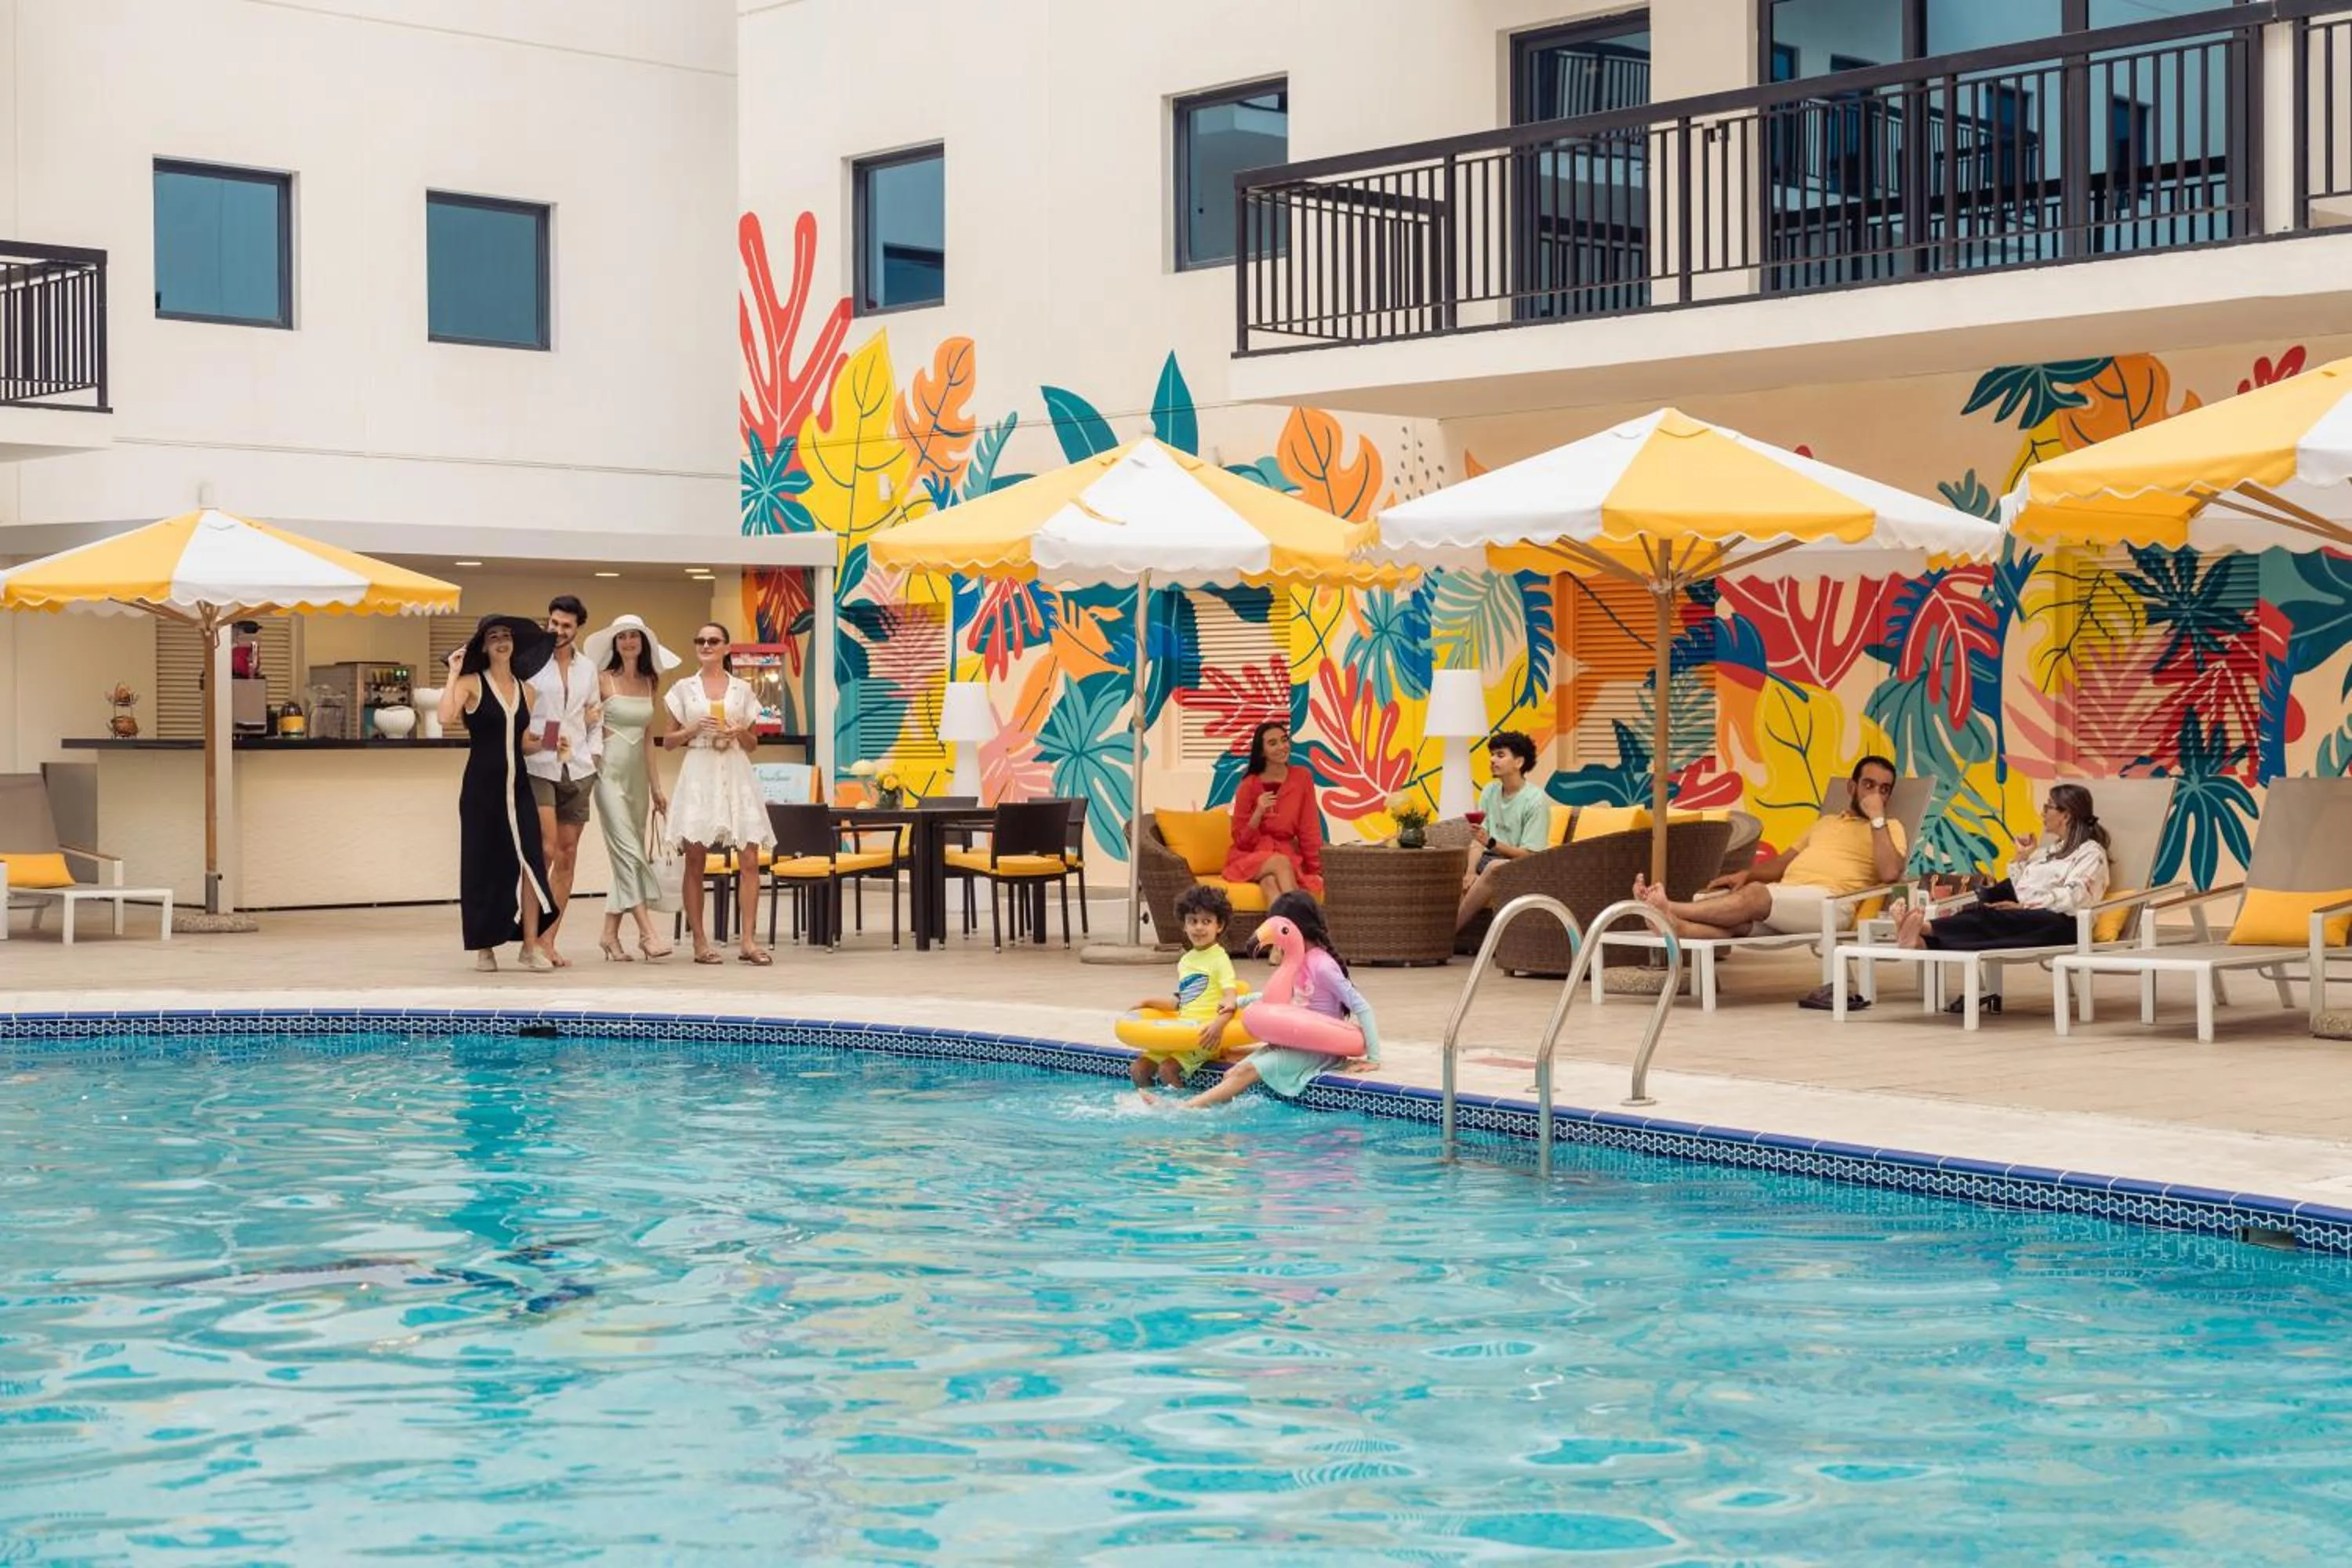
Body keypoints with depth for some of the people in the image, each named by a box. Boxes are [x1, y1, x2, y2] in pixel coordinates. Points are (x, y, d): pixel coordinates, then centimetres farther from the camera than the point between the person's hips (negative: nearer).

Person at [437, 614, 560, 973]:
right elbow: (446, 717, -23)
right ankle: (484, 948, 14)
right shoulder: (472, 683, -3)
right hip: (481, 785, -4)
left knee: (530, 860, -8)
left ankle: (532, 946, -3)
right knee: (483, 864, 3)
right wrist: (453, 674, -16)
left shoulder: (525, 690, 12)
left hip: (517, 785, 4)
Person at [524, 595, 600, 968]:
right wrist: (539, 739, -13)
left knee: (567, 857, 4)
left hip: (578, 770, 5)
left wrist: (593, 756, 8)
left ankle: (548, 941, 8)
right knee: (546, 851, -16)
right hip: (539, 767, -5)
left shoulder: (588, 669, 14)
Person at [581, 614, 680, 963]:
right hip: (610, 770, -5)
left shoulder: (649, 684, 11)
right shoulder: (603, 679, -3)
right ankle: (647, 933, -17)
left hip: (638, 773, 5)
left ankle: (610, 934, 12)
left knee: (627, 855, 6)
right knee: (629, 851, -12)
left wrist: (656, 786, 14)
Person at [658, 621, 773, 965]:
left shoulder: (742, 689, 11)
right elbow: (668, 740, 9)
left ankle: (747, 941, -4)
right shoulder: (684, 689, 8)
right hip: (698, 774, -1)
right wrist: (694, 730, -8)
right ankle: (700, 943, 4)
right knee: (695, 862, -2)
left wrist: (739, 733, -5)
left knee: (749, 859, -7)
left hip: (736, 775, 1)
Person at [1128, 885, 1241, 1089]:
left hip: (1204, 1035, -8)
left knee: (1167, 1068, -26)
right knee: (1139, 1067, -2)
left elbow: (1230, 998, -18)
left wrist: (1219, 1023, -36)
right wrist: (1149, 1002, 21)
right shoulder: (1185, 961, 19)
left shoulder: (1220, 959, -6)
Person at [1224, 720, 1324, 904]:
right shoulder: (1249, 785, -3)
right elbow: (1242, 840, -2)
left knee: (1270, 881, -35)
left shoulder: (1301, 777, 2)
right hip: (1251, 857, -1)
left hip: (1287, 853, 1)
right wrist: (1259, 812, -18)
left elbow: (1309, 828, 5)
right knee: (1281, 862, -35)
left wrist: (1315, 870, -1)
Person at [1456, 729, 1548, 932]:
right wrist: (1471, 871, -16)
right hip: (1489, 860, 7)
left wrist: (1491, 843, -28)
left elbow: (1528, 854, -15)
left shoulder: (1535, 800, -11)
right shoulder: (1489, 792, 10)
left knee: (1495, 867, -39)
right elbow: (1477, 840, 3)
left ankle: (1451, 931, -33)